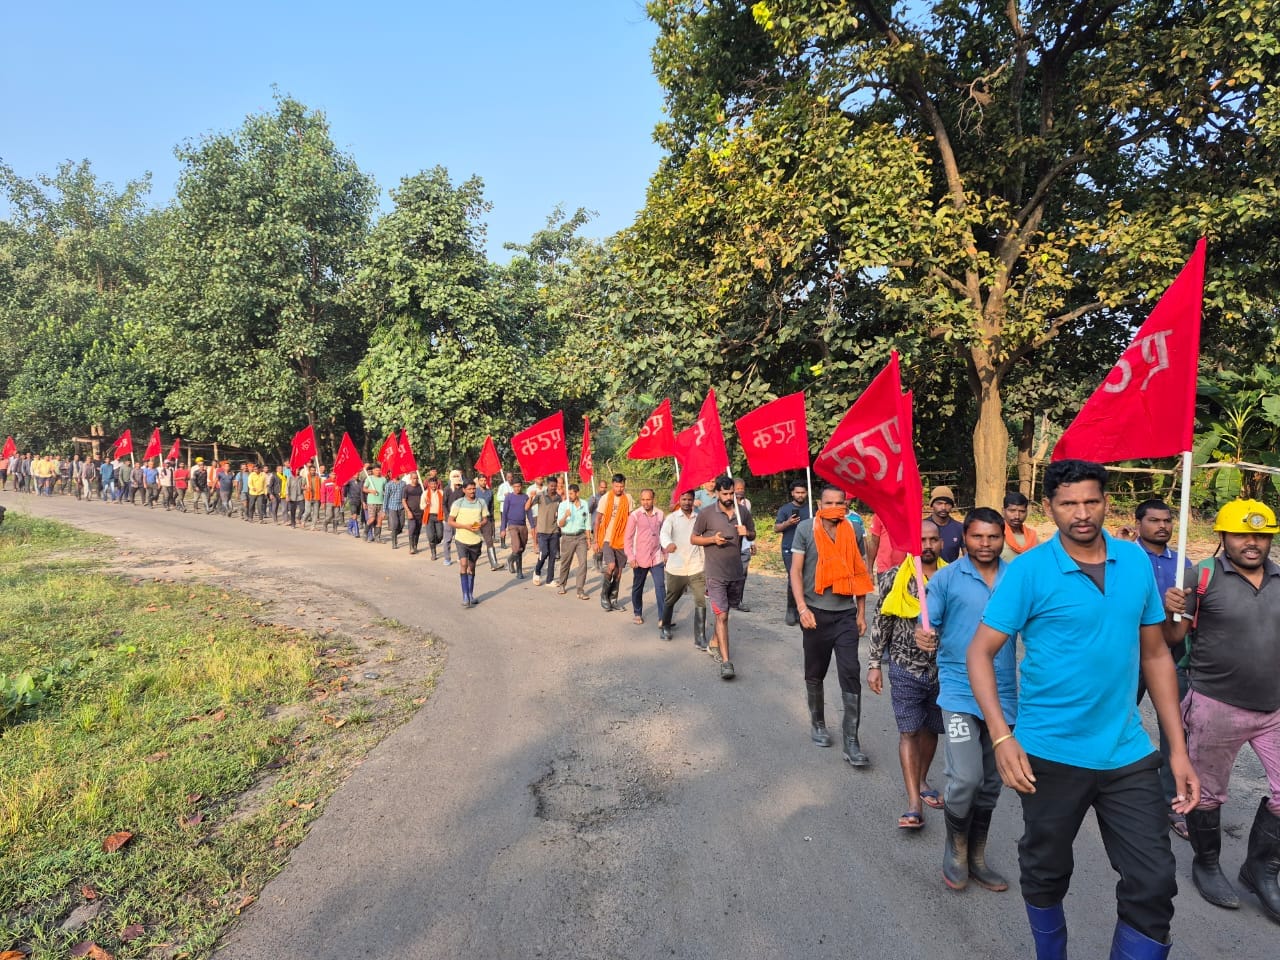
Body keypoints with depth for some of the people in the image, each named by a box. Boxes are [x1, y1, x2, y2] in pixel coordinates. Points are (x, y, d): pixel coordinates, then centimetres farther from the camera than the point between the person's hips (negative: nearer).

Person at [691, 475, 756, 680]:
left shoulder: (743, 511, 2)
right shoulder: (707, 514, -8)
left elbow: (753, 535, 15)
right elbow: (693, 539, 0)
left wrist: (747, 533, -9)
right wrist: (713, 539, -17)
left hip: (736, 571, 4)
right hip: (716, 573, -4)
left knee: (724, 611, 19)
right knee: (722, 615, -9)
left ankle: (715, 644, 40)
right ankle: (726, 661, -11)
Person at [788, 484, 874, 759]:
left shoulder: (852, 531, 2)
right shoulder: (806, 529, -4)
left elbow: (859, 574, 9)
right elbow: (795, 570, -5)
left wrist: (861, 613, 8)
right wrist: (802, 607, -15)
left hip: (846, 614, 1)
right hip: (816, 613, -1)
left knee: (850, 675, -5)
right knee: (815, 674, 14)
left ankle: (851, 742, 1)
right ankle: (817, 723, 35)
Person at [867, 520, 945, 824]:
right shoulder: (896, 578, -7)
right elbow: (882, 623, -2)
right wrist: (874, 664, -4)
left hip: (941, 670, 3)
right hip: (906, 668, -3)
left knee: (930, 729, 16)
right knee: (909, 731, -2)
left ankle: (921, 781, 37)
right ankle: (914, 803, 1)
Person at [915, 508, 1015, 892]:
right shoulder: (946, 578, -5)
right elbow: (929, 626, -6)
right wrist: (923, 636, -28)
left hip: (1003, 694, 4)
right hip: (959, 691, -3)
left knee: (990, 783, 15)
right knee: (965, 778, -13)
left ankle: (977, 858, 34)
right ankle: (955, 848, 16)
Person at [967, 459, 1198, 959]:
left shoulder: (1136, 561, 1)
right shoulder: (1028, 570, -13)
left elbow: (1154, 655, 8)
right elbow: (980, 652, -12)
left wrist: (1178, 749, 6)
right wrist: (1001, 736, -23)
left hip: (1129, 753, 3)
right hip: (1051, 753, -3)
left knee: (1154, 885, 6)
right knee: (1046, 875, 16)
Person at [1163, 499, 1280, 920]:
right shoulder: (1204, 574, -12)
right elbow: (1174, 636, -9)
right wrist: (1170, 611, -28)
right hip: (1217, 707, -4)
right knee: (1208, 793, 12)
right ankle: (1206, 865, 35)